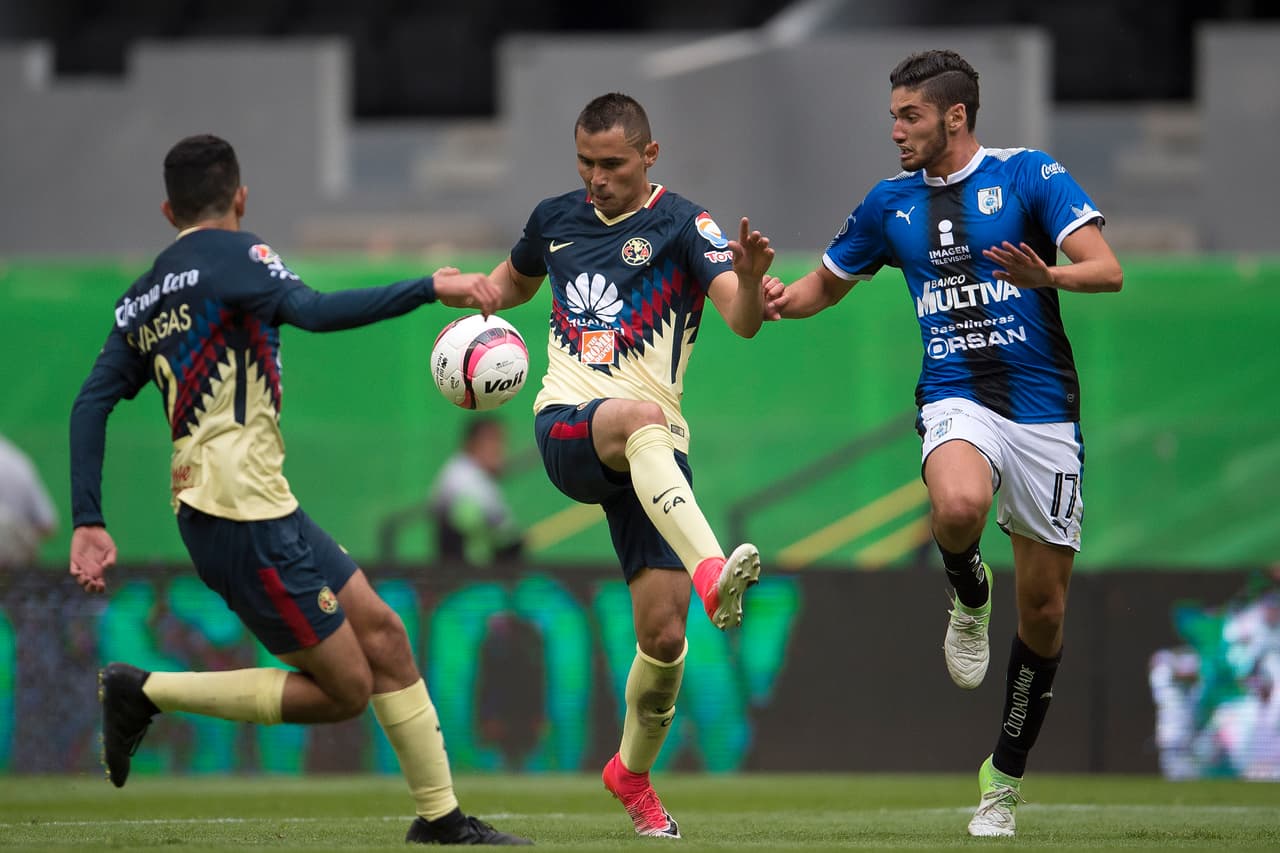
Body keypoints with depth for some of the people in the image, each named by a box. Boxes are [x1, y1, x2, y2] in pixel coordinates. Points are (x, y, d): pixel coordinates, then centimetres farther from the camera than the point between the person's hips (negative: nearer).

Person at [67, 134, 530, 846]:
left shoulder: (143, 299, 15)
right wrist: (431, 289, -25)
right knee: (343, 692, -4)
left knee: (381, 631, 11)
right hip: (246, 520, -9)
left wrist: (88, 523, 5)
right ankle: (146, 692, -3)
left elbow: (93, 403, 8)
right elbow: (313, 311, -25)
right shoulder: (232, 255, -7)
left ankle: (441, 815, 12)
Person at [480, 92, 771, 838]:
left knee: (665, 635, -7)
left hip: (654, 457, 0)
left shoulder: (683, 226, 0)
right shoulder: (555, 219, 14)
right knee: (642, 418, -38)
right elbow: (513, 281, 35)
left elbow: (743, 321, -14)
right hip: (567, 429, 1)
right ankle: (712, 572, -61)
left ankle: (634, 772, 22)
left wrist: (750, 279, -38)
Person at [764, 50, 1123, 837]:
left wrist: (1047, 276, -33)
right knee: (958, 508, -36)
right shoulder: (891, 202, 10)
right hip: (956, 401, 1)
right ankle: (969, 596, -2)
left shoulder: (1029, 175, -2)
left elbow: (1108, 271, -11)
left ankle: (1006, 777, 20)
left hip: (1043, 409, -1)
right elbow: (827, 283, 24)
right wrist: (781, 296, 0)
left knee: (1044, 609, 3)